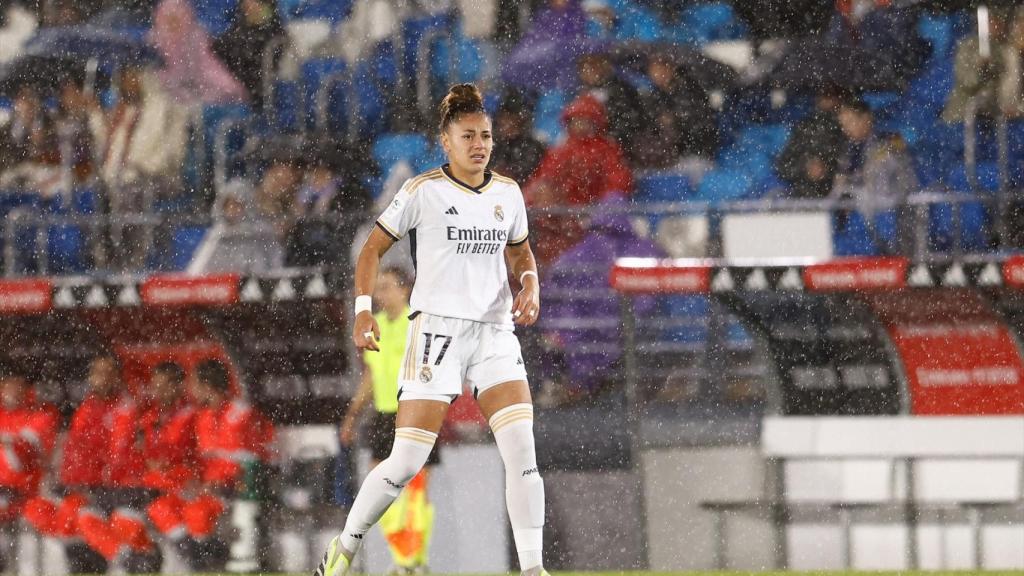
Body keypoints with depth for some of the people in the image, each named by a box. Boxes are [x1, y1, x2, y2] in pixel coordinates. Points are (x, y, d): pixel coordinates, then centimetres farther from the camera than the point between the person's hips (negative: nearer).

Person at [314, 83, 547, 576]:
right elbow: (372, 249, 2)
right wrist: (364, 310, -9)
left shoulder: (508, 194, 9)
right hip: (437, 329, -4)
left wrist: (530, 286, 4)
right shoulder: (423, 192, -4)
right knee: (405, 463, -7)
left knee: (521, 450, -12)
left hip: (495, 332, 4)